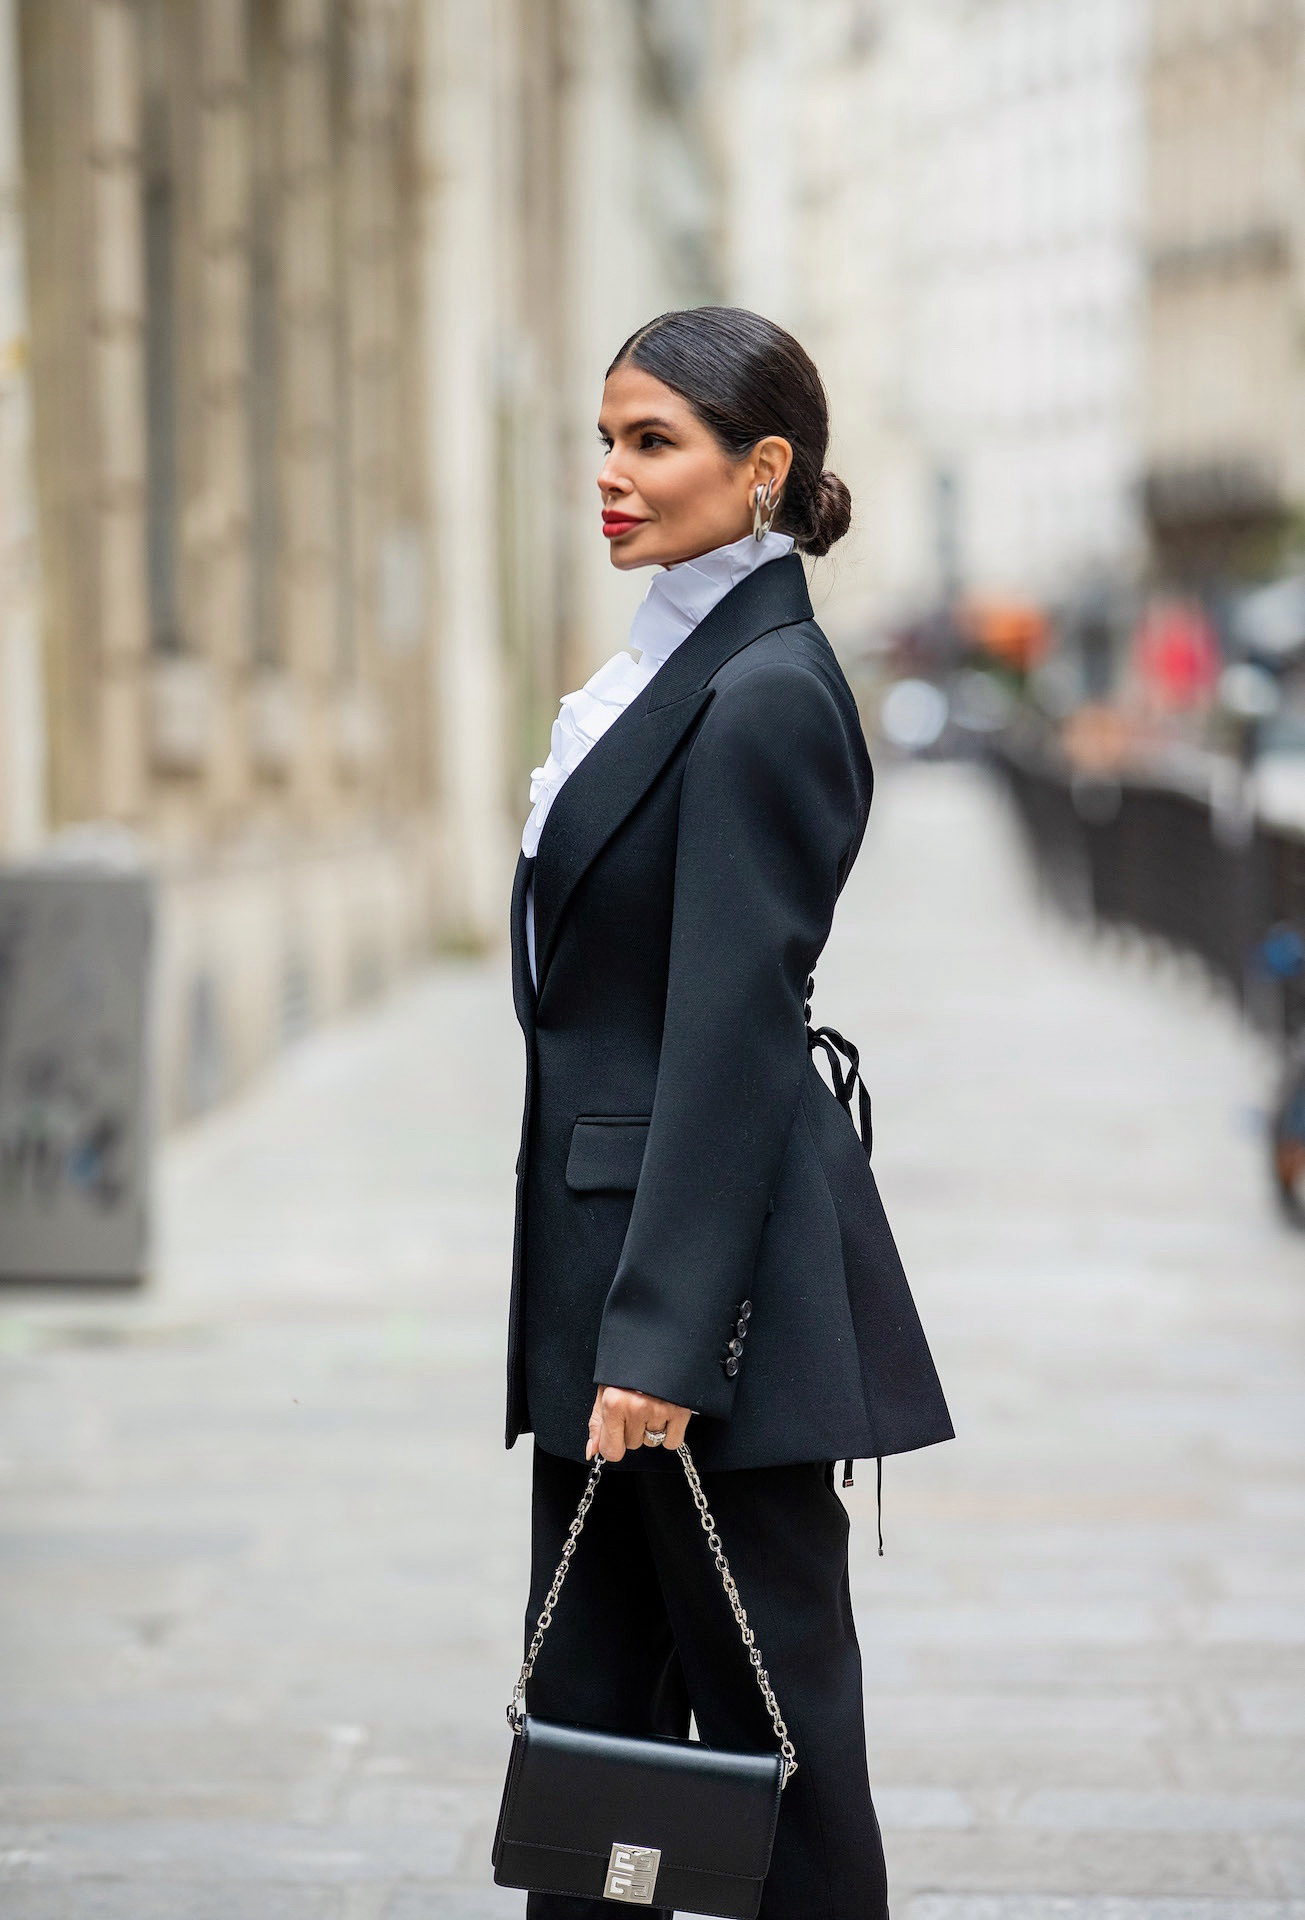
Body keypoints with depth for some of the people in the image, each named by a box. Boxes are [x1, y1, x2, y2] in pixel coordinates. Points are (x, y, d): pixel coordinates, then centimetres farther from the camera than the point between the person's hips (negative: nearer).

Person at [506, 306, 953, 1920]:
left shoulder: (767, 693, -15)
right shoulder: (671, 669, 15)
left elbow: (732, 1029, -20)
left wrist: (661, 1332, -22)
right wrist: (604, 1320, 19)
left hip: (718, 1262, -10)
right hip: (612, 1253, 10)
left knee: (767, 1705, 0)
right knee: (588, 1714, 11)